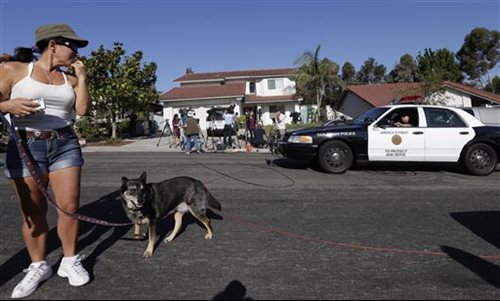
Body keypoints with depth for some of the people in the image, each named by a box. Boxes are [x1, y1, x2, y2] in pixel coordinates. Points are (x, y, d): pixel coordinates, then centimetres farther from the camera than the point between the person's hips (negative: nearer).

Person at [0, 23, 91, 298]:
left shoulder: (70, 79, 10)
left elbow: (82, 110, 1)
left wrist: (81, 77, 1)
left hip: (65, 145, 3)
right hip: (26, 147, -2)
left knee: (69, 207, -1)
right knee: (33, 213, 5)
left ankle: (70, 261, 16)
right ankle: (38, 266, 21)